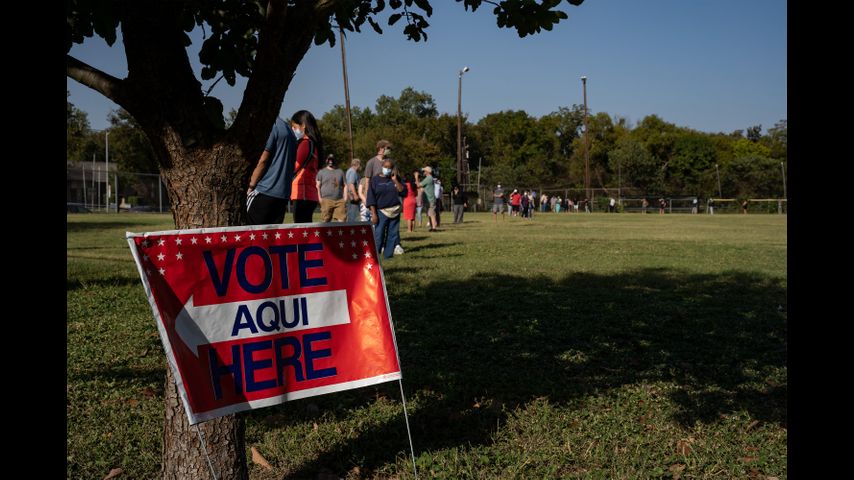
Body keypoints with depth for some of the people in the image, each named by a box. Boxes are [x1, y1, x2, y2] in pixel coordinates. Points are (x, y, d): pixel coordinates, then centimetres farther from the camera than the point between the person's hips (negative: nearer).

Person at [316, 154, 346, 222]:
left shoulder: (340, 171, 21)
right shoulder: (321, 172, 13)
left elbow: (344, 185, 18)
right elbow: (318, 186, 6)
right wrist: (320, 198, -6)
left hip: (340, 200, 2)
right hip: (326, 200, -2)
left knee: (342, 219, -8)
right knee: (325, 221, -6)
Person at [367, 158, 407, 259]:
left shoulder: (395, 179, 11)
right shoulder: (375, 180, 1)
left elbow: (403, 192, 0)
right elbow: (371, 198, -4)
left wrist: (395, 180, -7)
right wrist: (373, 213, -12)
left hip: (395, 212, 4)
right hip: (381, 212, -4)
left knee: (393, 234, 5)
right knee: (378, 235, -7)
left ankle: (388, 255, 14)